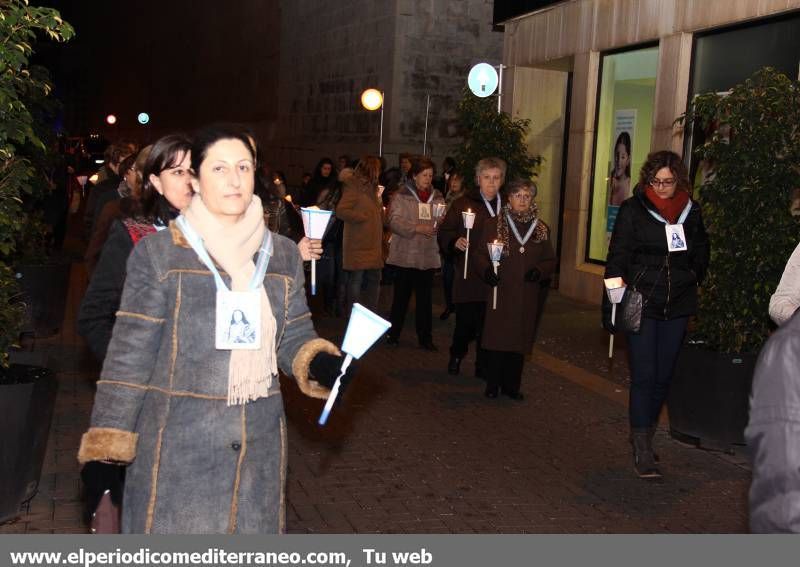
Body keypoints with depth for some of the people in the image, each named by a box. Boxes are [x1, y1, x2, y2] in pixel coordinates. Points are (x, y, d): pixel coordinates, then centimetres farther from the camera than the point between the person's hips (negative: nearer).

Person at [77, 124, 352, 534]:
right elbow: (130, 354, -6)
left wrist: (320, 364, -11)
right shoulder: (158, 253, -6)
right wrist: (104, 453, -7)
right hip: (177, 447, -4)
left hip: (259, 446, 4)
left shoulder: (282, 254, 6)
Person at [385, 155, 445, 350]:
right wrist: (417, 228, -20)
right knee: (401, 297, 6)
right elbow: (394, 221, -10)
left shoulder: (437, 197, 12)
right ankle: (393, 334, 19)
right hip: (405, 255, -3)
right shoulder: (401, 195, -1)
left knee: (425, 299, 7)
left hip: (428, 256, 3)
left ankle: (425, 338, 14)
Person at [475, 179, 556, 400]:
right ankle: (492, 385, 11)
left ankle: (511, 385, 18)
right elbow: (480, 255, 0)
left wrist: (540, 271, -7)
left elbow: (550, 260, 13)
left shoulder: (541, 228, 11)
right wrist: (487, 270, -20)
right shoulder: (493, 224, 3)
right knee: (495, 339, -1)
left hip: (527, 297, 3)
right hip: (499, 293, -3)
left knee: (519, 340, 6)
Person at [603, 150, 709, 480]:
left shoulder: (691, 211, 6)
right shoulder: (633, 211, -4)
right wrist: (612, 307, -9)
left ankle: (645, 431, 27)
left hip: (677, 307, 4)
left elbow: (701, 255, 19)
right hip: (642, 304, -4)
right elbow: (617, 259, -5)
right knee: (644, 375, -6)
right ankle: (642, 449, 0)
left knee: (664, 375, 10)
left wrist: (691, 282, 6)